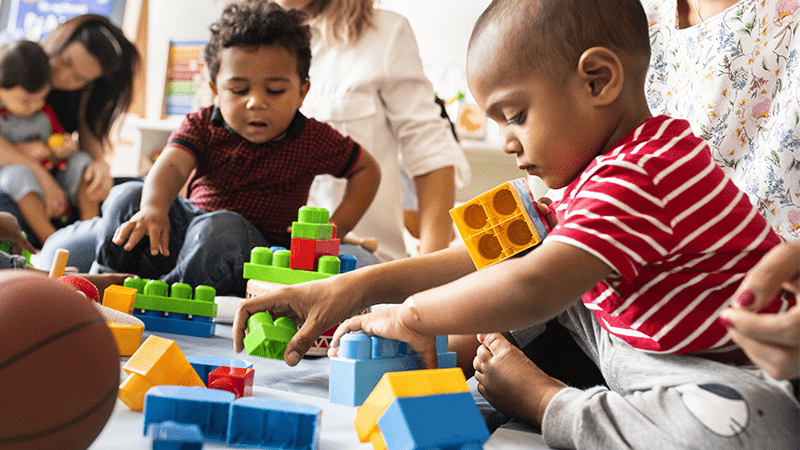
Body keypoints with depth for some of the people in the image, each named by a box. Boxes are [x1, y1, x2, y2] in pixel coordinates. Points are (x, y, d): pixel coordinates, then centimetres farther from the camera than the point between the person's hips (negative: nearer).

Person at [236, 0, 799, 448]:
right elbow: (495, 258, 3)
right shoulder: (601, 170, 7)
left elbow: (532, 289, -38)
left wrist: (412, 314, -22)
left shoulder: (639, 177, -27)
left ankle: (541, 399, -24)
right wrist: (358, 285, -5)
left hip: (737, 373, -8)